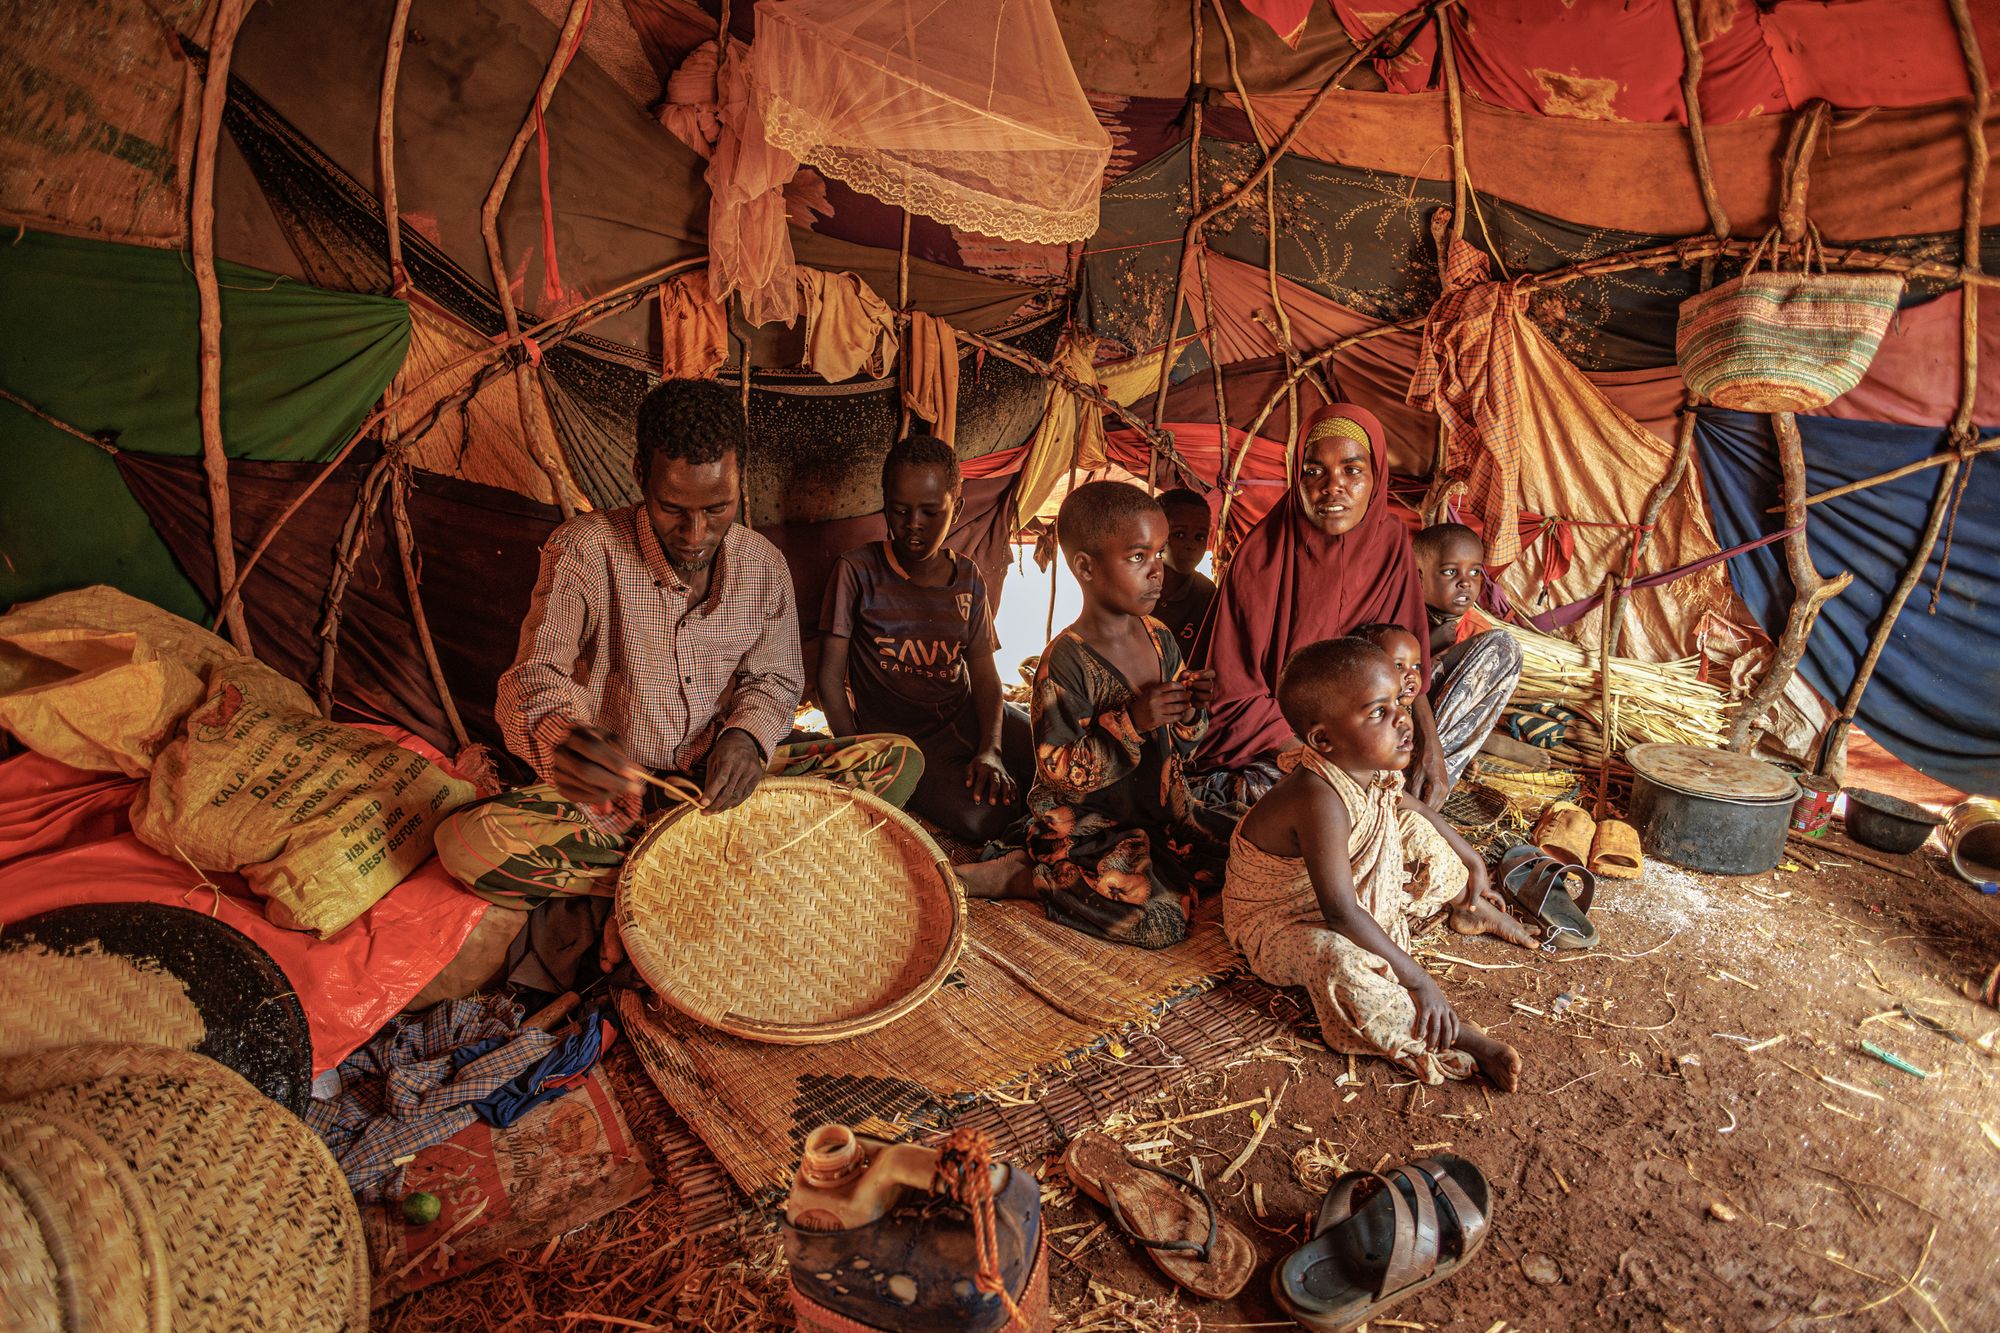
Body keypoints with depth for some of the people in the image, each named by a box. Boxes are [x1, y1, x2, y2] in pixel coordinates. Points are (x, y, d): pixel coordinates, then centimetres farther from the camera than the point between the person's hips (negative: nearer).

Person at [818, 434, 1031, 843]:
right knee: (988, 819, -26)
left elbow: (983, 671, 1)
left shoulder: (968, 578, 6)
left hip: (965, 714, 4)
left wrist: (990, 749, -16)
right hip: (897, 733, -4)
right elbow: (830, 676, -5)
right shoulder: (858, 571, -7)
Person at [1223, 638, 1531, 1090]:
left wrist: (1468, 855, 20)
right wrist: (1417, 979, -33)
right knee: (1338, 959, -39)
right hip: (1282, 925, -9)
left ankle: (1475, 910, 33)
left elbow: (1406, 804, 15)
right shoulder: (1323, 801, -40)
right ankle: (1457, 1035, -27)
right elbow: (1341, 915, -39)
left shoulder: (1373, 767, -12)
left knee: (1417, 830, 11)